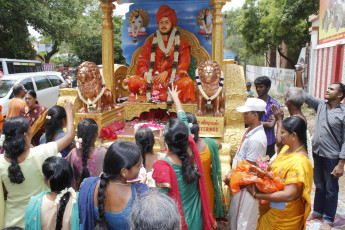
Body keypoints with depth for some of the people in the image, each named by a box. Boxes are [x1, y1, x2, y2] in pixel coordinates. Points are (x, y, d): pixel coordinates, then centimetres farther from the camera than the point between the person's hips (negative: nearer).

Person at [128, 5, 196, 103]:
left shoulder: (181, 43, 12)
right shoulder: (151, 42, 17)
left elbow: (183, 65, 1)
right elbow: (142, 62, 10)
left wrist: (167, 73, -14)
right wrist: (145, 73, -14)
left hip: (173, 77, -2)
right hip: (153, 78, 3)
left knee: (187, 82, -34)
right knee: (133, 82, -26)